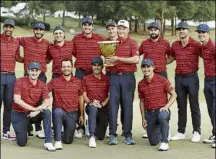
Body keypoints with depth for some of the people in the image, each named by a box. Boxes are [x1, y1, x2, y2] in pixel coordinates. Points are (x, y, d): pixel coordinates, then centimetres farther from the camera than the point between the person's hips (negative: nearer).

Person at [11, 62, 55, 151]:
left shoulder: (42, 85, -3)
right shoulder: (20, 81, -11)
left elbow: (47, 102, -11)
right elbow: (17, 100, -20)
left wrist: (36, 111, -30)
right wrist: (34, 109, -28)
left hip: (33, 114, 2)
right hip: (19, 114, -2)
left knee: (47, 112, -29)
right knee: (22, 143, -8)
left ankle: (48, 142, -26)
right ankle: (20, 131, 29)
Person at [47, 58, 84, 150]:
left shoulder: (78, 82, 5)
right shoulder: (55, 82, -1)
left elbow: (81, 98, 12)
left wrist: (82, 115, 12)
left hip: (72, 113, 2)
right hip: (59, 111, -2)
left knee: (68, 140, 1)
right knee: (57, 112, -40)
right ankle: (58, 141, -31)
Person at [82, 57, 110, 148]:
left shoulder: (107, 79, 7)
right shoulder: (86, 79, 8)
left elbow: (110, 96, 1)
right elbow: (84, 95, 4)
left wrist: (102, 104, -17)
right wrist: (91, 102, -17)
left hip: (104, 108, 1)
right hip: (91, 106, -1)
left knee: (100, 136, -5)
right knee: (93, 108, -41)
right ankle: (92, 137, -40)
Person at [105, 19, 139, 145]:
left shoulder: (132, 43, 2)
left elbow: (136, 59, -13)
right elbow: (107, 58, 24)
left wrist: (118, 59, -13)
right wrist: (108, 61, -1)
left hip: (128, 77, -3)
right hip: (114, 77, 3)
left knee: (128, 105, 1)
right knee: (113, 105, -1)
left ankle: (128, 135, 8)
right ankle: (113, 135, 3)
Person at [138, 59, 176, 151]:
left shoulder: (162, 80, -8)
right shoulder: (141, 84, 3)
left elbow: (174, 95, -3)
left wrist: (166, 106, -18)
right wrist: (143, 118, 9)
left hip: (162, 110, -4)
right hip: (149, 113, 4)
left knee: (161, 116, -42)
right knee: (153, 142, 4)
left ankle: (165, 142, -27)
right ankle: (160, 133, 40)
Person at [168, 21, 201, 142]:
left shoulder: (195, 45, -7)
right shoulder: (175, 45, 9)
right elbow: (171, 58, 22)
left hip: (192, 77, -5)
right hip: (179, 77, 5)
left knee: (194, 106, 3)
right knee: (181, 106, 11)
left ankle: (197, 132, 11)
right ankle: (181, 132, 18)